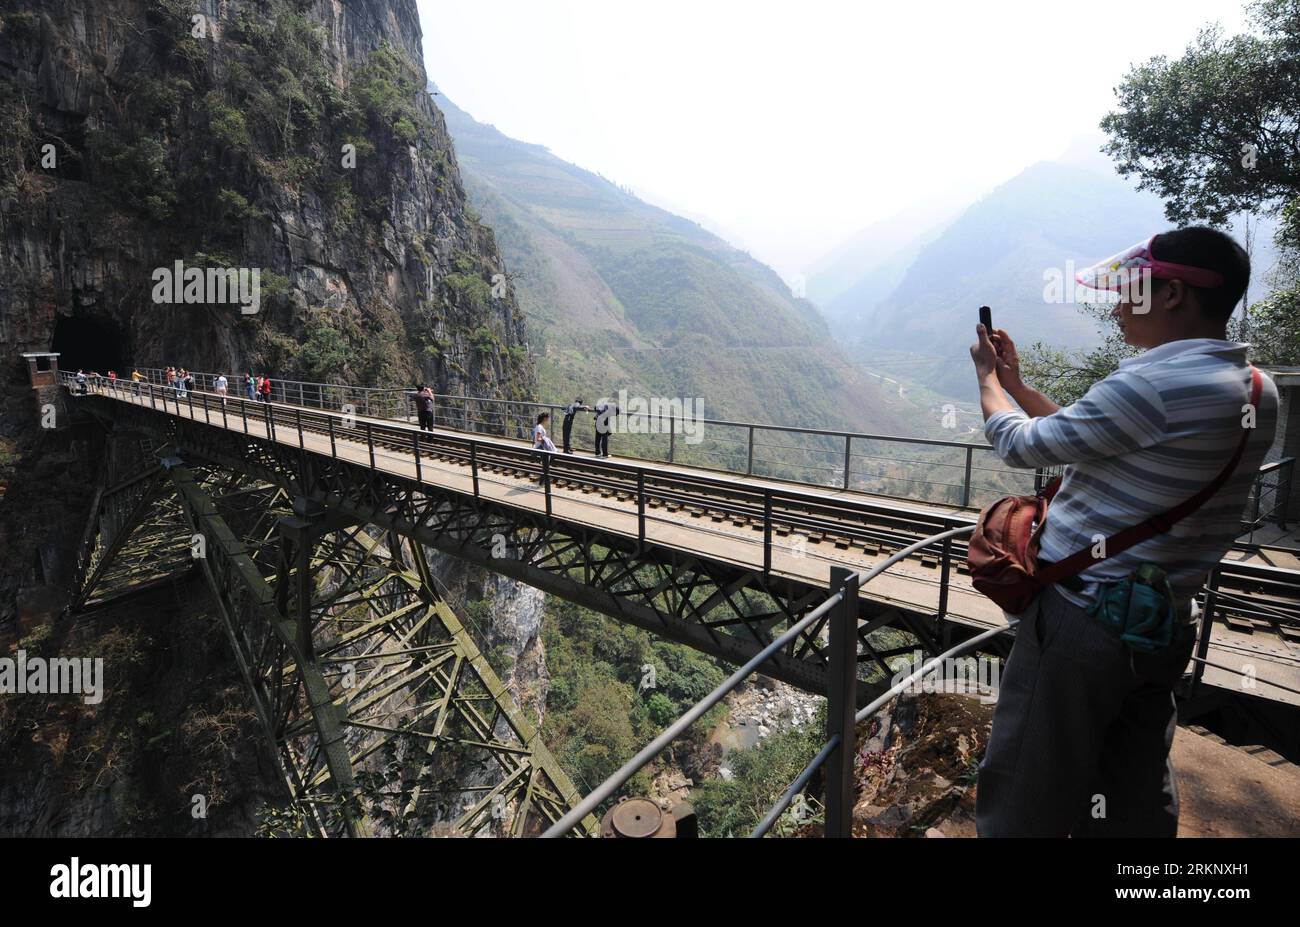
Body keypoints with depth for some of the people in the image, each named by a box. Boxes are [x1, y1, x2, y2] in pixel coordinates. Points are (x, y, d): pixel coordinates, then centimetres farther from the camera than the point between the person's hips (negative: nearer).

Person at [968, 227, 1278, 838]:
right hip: (1166, 624, 9)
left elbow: (1020, 445, -11)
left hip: (1081, 621, -9)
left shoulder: (1155, 384, -23)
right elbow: (1081, 435, 14)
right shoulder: (1258, 392, 7)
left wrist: (987, 378, 7)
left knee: (1023, 804, 6)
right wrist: (1015, 381, 18)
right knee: (1137, 803, 22)